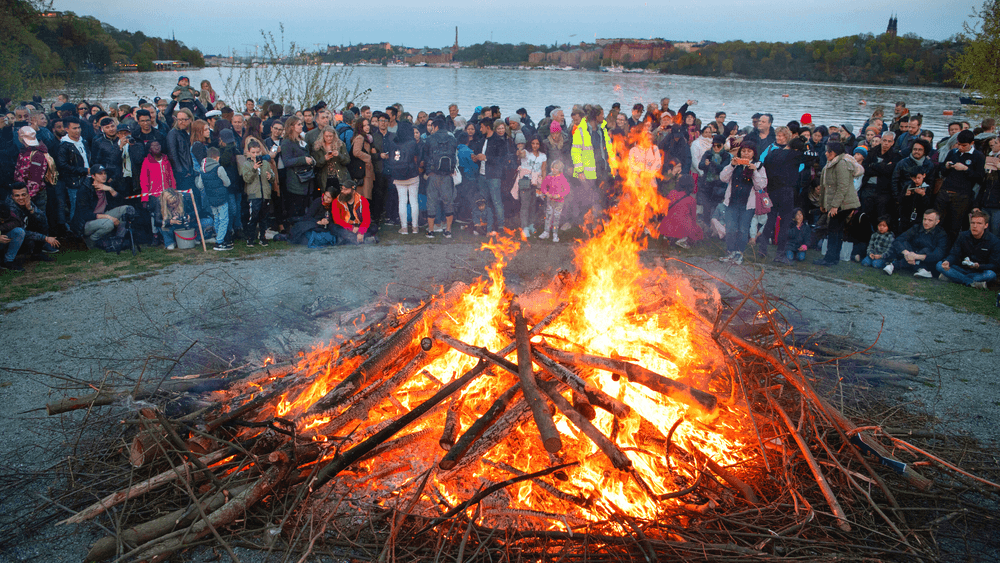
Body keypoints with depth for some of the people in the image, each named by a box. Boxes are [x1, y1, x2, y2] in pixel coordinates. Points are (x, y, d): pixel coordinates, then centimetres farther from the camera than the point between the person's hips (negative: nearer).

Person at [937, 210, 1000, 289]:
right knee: (939, 265, -21)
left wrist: (978, 266, -32)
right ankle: (971, 283, -30)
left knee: (991, 274, -37)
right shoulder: (963, 236, -2)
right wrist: (947, 262, -31)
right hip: (963, 269, 3)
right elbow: (954, 254, -6)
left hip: (980, 272, -3)